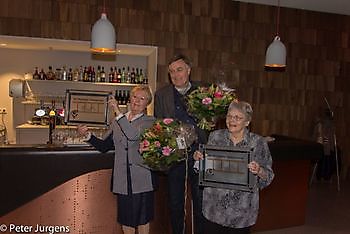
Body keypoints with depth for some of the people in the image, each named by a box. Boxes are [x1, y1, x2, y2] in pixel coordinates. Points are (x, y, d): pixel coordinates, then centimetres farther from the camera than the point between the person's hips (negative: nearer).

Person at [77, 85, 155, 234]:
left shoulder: (149, 121, -5)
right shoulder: (117, 121, 9)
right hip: (123, 179, 4)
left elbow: (134, 135, -25)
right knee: (126, 217, 15)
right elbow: (104, 146, 9)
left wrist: (118, 112, -24)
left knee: (142, 217, 11)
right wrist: (88, 135, -5)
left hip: (141, 179, -3)